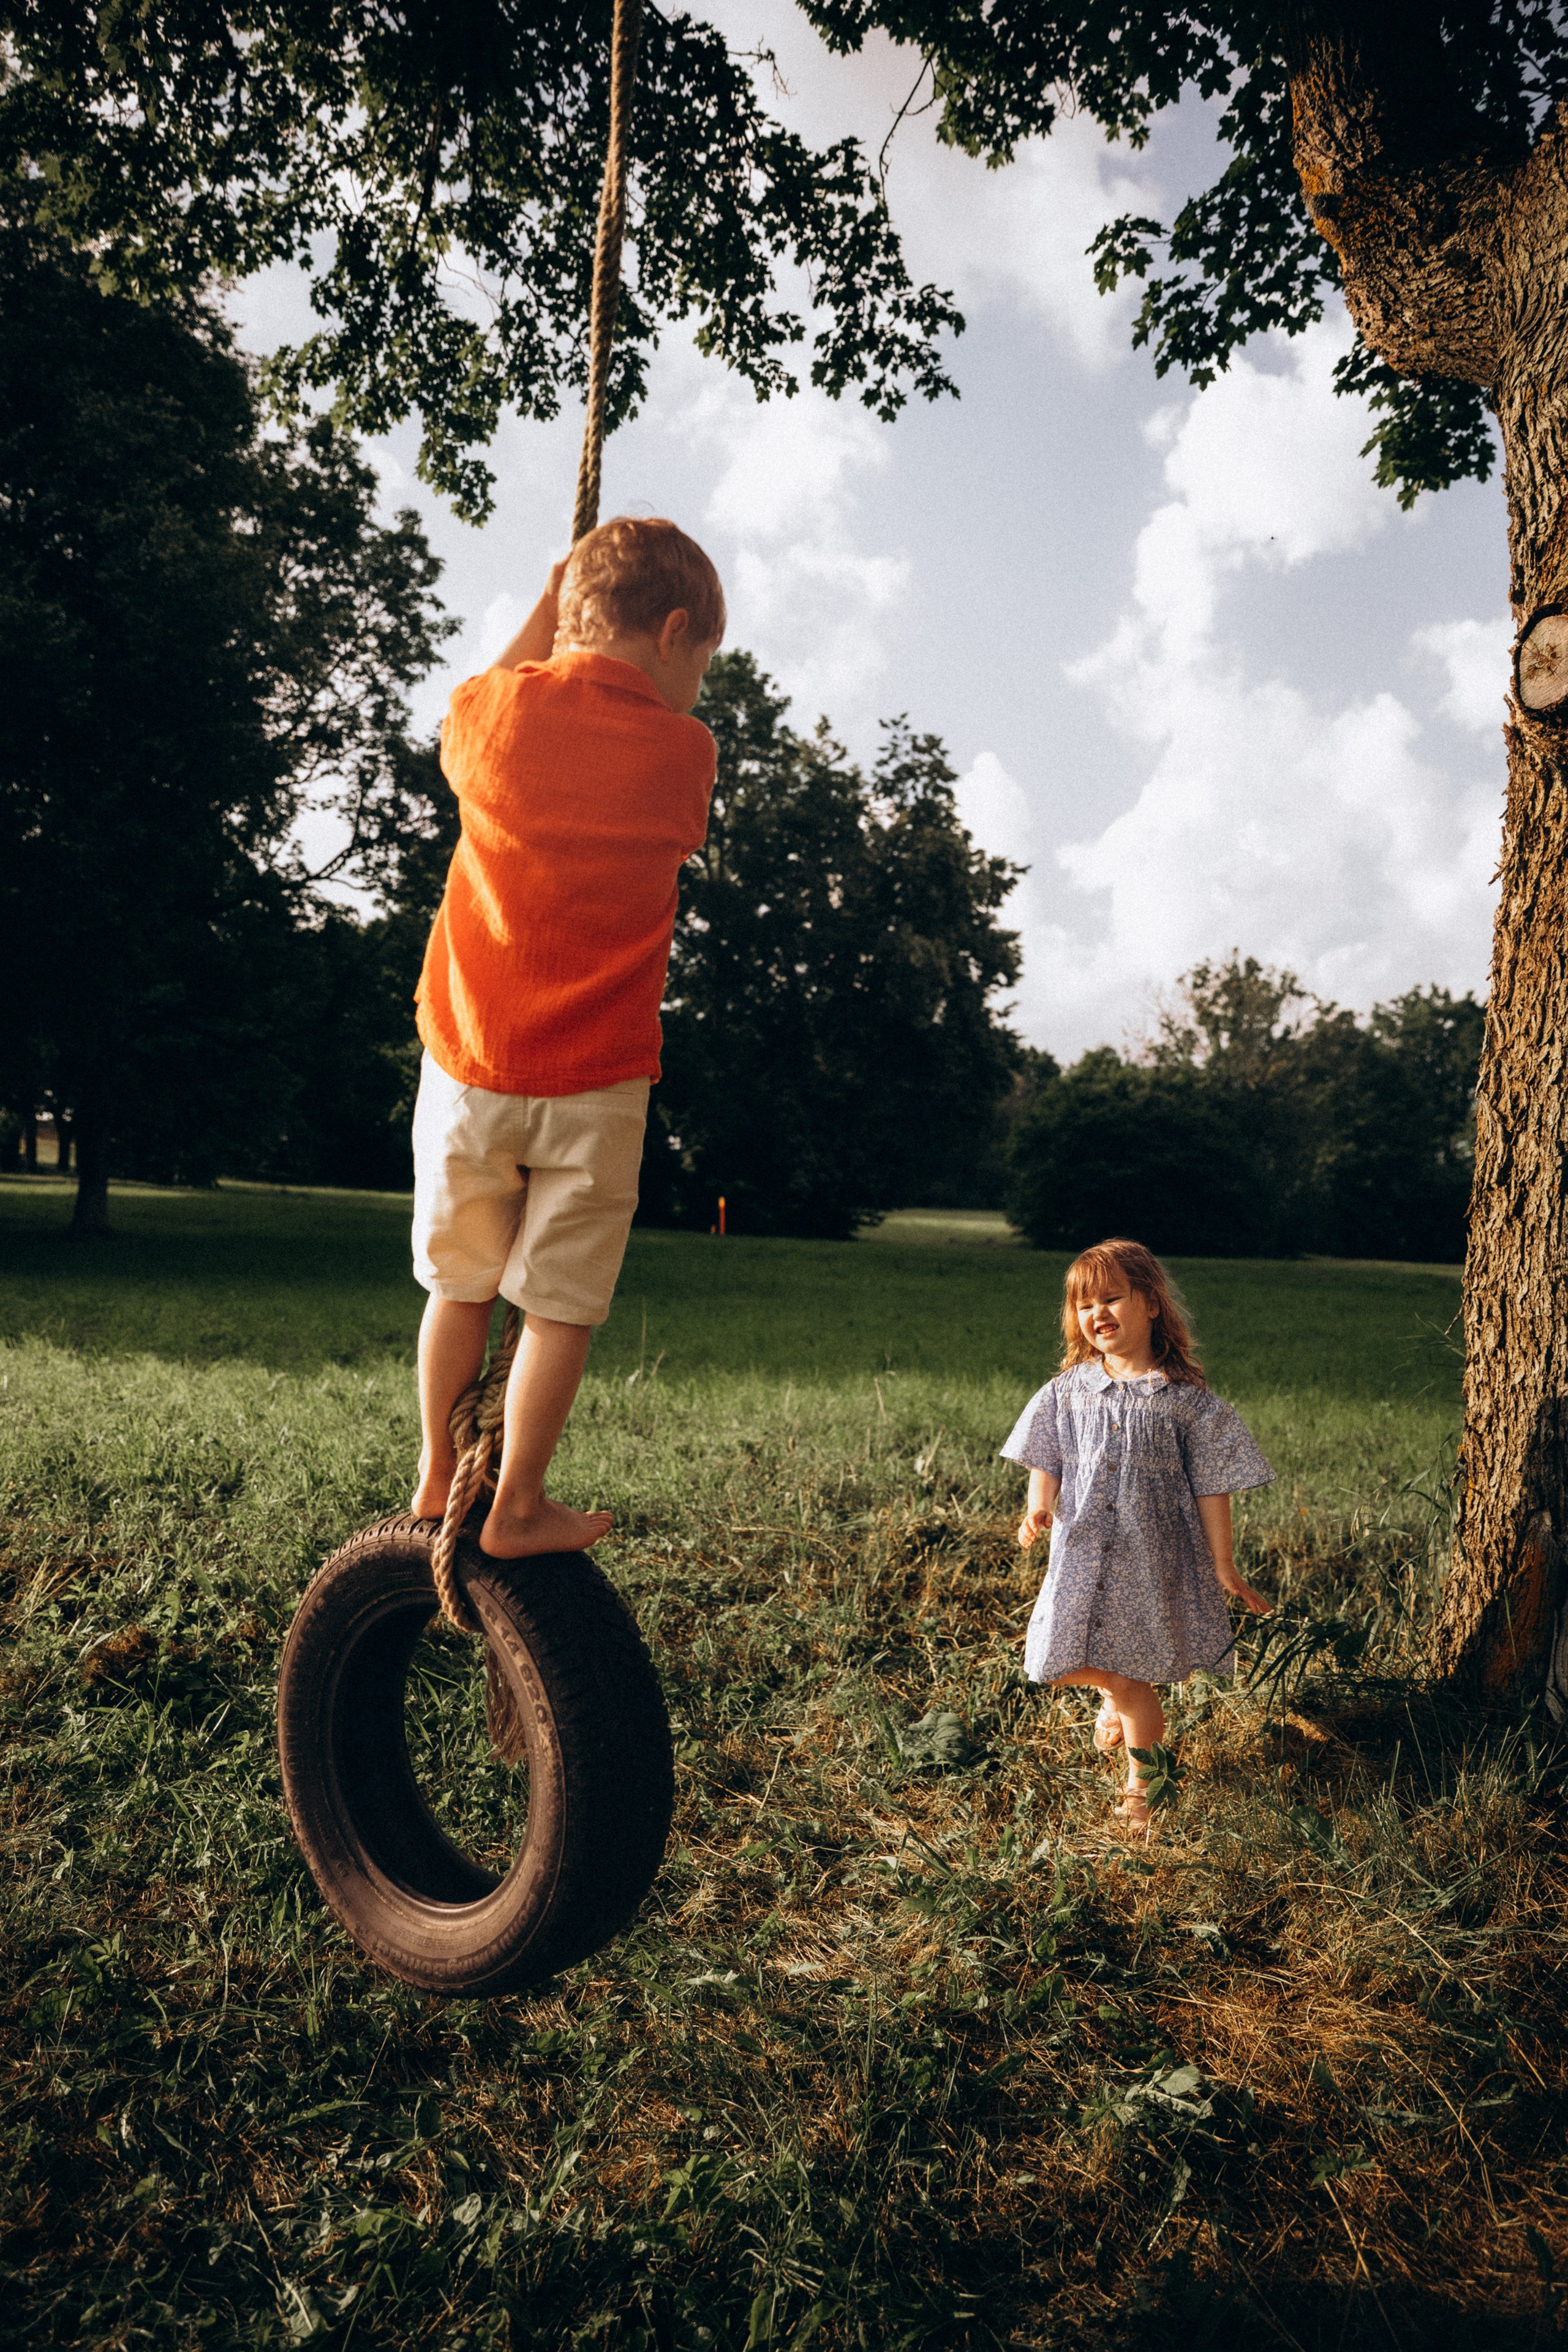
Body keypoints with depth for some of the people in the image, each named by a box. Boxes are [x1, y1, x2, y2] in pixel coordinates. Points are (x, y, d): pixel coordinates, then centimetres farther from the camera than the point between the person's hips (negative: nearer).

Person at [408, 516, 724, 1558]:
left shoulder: (500, 707, -3)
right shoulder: (685, 753, -6)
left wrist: (544, 620, 24)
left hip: (470, 1065, 3)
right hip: (595, 1081, -2)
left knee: (460, 1284, 18)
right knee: (561, 1305, 8)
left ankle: (436, 1478, 32)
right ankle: (516, 1510, 16)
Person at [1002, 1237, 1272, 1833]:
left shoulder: (1186, 1399, -9)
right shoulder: (1068, 1391, -1)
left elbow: (1211, 1488, -4)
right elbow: (1046, 1461, 5)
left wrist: (1224, 1568, -2)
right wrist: (1039, 1509, -15)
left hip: (1155, 1559, -3)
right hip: (1082, 1556, 3)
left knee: (1137, 1681, 6)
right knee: (1066, 1663, 5)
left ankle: (1139, 1784, 30)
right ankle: (1114, 1694, 40)